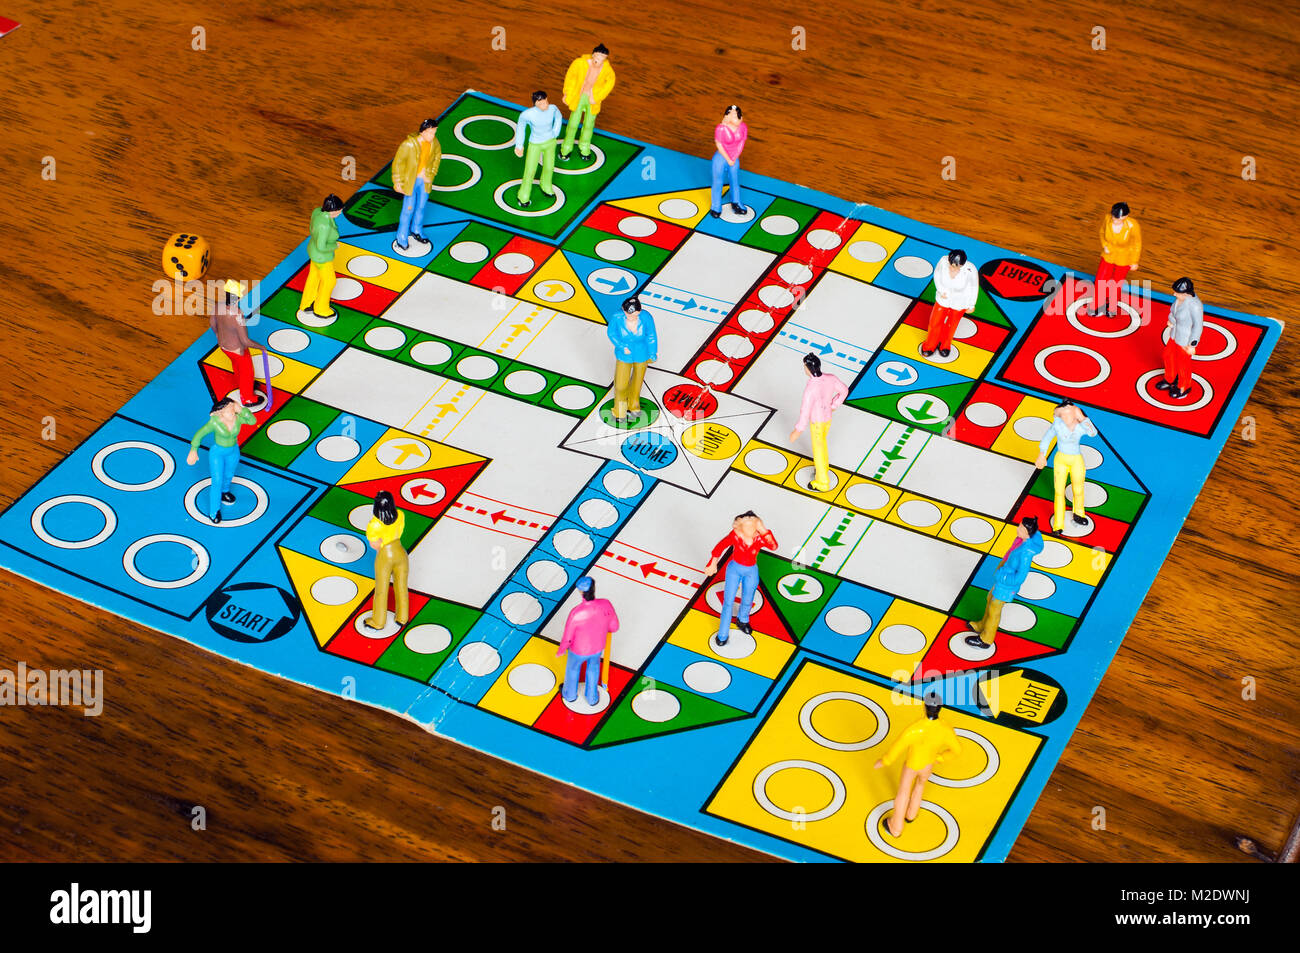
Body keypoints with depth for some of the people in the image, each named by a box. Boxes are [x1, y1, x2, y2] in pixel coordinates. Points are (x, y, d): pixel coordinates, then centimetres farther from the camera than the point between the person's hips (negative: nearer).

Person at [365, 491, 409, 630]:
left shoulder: (373, 525, -28)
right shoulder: (400, 515, -16)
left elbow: (375, 545, -18)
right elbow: (399, 533, -2)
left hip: (385, 557, -3)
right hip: (400, 552, 3)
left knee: (381, 590, 17)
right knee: (401, 587, 22)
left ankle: (378, 622, 35)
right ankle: (402, 617, 40)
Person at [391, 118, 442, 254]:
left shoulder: (433, 142, -11)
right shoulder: (409, 144, -27)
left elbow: (437, 155, 10)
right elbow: (397, 162, -16)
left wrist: (430, 174, 7)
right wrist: (398, 183, -12)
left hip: (424, 181, 5)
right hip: (410, 181, -5)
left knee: (421, 206, 20)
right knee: (409, 209, 1)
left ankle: (417, 231, 44)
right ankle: (402, 238, 19)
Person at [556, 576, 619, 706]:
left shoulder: (576, 613, -41)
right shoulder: (606, 605, -34)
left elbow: (567, 638, -25)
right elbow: (614, 627, -15)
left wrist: (560, 651, -2)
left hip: (579, 649, -2)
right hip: (597, 646, 2)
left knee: (573, 666, 33)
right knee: (593, 666, 36)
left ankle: (570, 693, 61)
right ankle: (592, 697, 56)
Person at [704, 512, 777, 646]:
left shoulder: (760, 538, -24)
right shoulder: (735, 535, -24)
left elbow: (773, 546, -43)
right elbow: (720, 547, -9)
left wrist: (764, 531, -53)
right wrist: (713, 564, -3)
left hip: (751, 571, 1)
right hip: (734, 568, -1)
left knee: (747, 601, 21)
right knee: (728, 601, 2)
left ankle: (742, 621, 54)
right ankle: (723, 635, 16)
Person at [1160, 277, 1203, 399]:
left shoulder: (1194, 305, -34)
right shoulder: (1180, 297, -10)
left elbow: (1198, 326, -24)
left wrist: (1192, 345, -18)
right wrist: (1170, 319, -6)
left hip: (1186, 340, -8)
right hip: (1175, 335, 8)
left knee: (1183, 364, 14)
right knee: (1168, 356, 26)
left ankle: (1184, 388, 41)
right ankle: (1170, 380, 53)